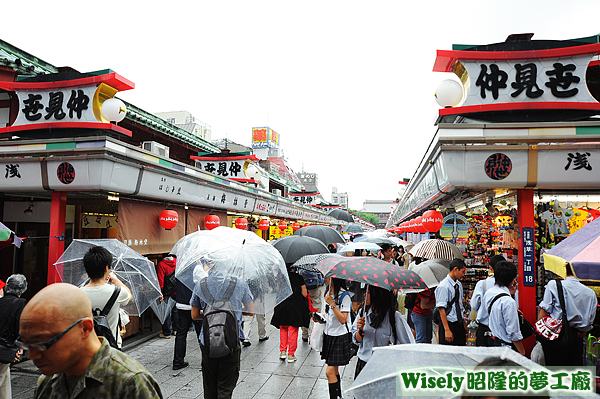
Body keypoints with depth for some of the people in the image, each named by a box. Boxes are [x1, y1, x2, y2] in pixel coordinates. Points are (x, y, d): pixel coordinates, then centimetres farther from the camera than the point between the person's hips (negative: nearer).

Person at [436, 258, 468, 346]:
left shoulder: (459, 285, 9)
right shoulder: (443, 286, -16)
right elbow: (441, 309, -18)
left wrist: (463, 323, 19)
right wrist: (447, 330, -19)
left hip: (459, 324, 7)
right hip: (448, 323, -7)